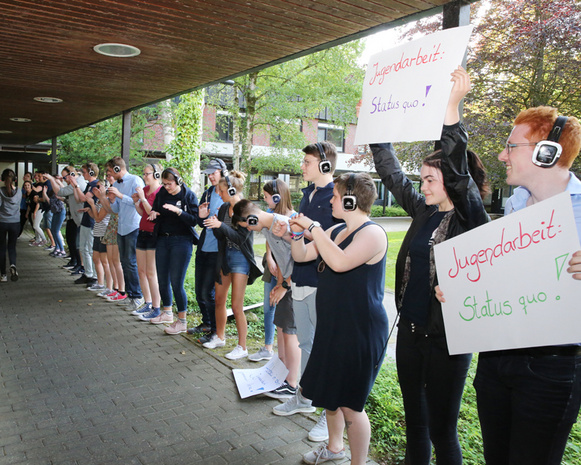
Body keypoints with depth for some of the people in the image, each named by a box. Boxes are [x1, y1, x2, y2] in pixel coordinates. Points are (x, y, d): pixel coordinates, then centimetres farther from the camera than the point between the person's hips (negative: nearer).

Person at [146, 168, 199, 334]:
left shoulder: (189, 195, -6)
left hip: (181, 241, -6)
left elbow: (194, 220, -13)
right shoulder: (161, 194, 7)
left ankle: (182, 321, 2)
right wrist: (153, 214, -7)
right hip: (162, 240, 6)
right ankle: (167, 313, 32)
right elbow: (155, 215, 16)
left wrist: (178, 211, -25)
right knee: (162, 279, 13)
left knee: (176, 282, -8)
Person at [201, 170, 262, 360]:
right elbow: (220, 236, 7)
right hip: (224, 255, 7)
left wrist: (220, 225, -29)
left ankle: (242, 347, 9)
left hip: (240, 258, -7)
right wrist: (208, 218, -6)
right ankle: (220, 337, 34)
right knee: (219, 300, 15)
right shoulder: (224, 208, 5)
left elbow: (241, 237, -21)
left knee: (236, 305, -4)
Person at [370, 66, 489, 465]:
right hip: (410, 331, 7)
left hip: (446, 339, -7)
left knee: (442, 430, 7)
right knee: (414, 421, 21)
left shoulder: (471, 220, -13)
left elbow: (457, 167, -28)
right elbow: (392, 174, 14)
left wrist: (453, 105, -34)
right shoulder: (424, 212, 6)